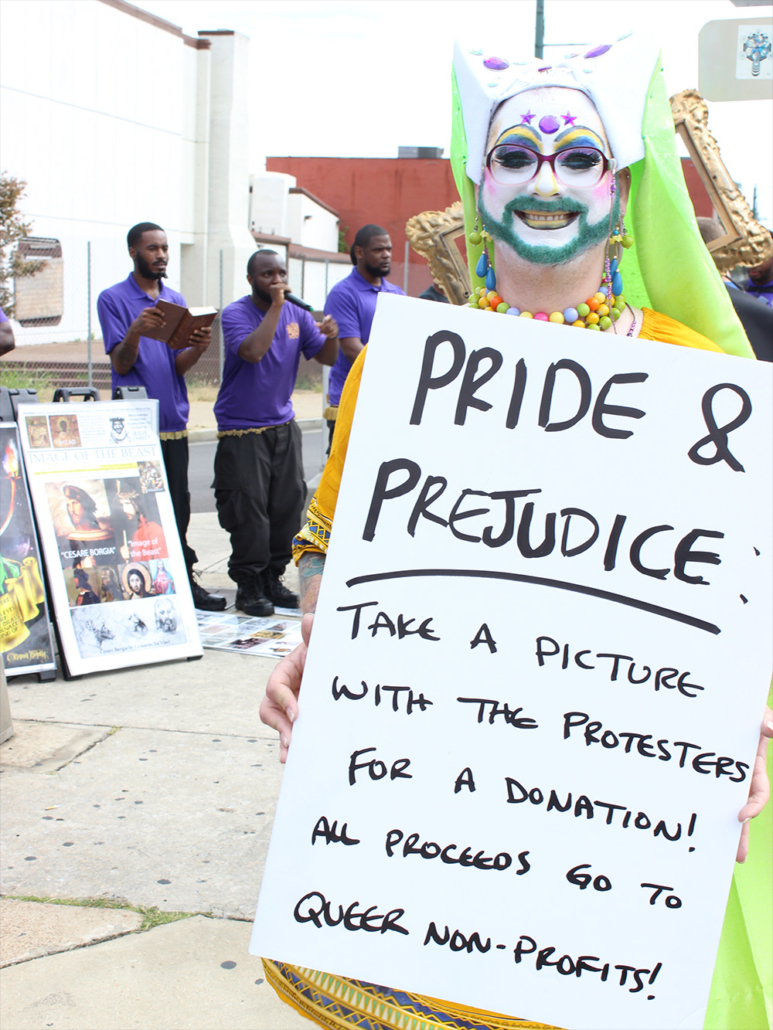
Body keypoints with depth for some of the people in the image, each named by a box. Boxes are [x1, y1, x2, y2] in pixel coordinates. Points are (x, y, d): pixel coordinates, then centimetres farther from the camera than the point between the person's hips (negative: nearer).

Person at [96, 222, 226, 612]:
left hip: (173, 422, 5)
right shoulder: (113, 299, 0)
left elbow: (178, 366, 8)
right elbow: (121, 364, -7)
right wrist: (136, 330, -26)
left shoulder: (176, 300, 15)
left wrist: (198, 348, -13)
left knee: (178, 507, 6)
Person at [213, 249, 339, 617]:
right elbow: (253, 351, -28)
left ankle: (273, 578, 17)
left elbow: (326, 358, 5)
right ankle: (249, 586, 3)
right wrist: (275, 306, -22)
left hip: (283, 425, 6)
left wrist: (331, 336, -17)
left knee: (288, 503, 5)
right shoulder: (235, 314, -10)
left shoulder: (296, 315, 7)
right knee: (249, 508, -6)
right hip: (241, 429, -6)